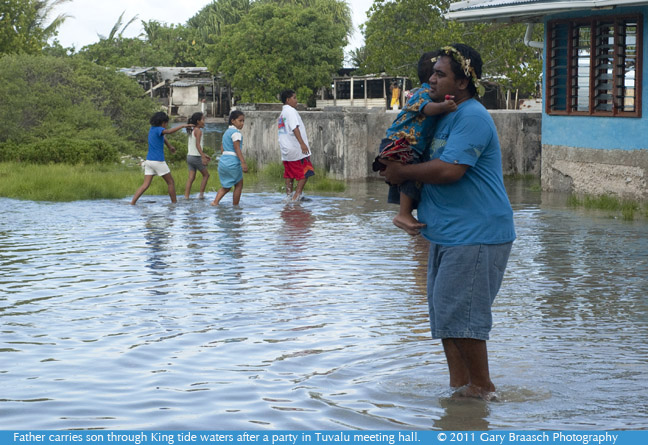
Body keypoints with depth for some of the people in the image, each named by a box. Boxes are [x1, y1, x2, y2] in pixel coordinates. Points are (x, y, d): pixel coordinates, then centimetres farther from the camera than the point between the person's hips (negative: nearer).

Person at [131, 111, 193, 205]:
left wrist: (170, 146, 46)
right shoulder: (158, 129, -11)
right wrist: (182, 126, -30)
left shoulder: (152, 129, 15)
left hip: (149, 160, 8)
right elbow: (169, 131, -32)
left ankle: (132, 203, -10)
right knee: (170, 182, 8)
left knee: (145, 185, 2)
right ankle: (174, 203, 13)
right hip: (158, 161, -8)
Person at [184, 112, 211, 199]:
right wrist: (203, 157, -30)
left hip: (190, 156, 7)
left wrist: (204, 155, 27)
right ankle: (201, 194, 9)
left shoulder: (192, 131, 14)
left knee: (191, 177, 5)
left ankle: (186, 196, -3)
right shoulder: (198, 131, -12)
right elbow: (197, 144, -23)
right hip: (196, 157, -7)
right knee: (206, 175, 9)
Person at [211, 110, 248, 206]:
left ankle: (215, 201, -2)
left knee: (226, 186, 15)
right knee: (239, 184, 6)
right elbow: (237, 148, -18)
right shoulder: (236, 133, -10)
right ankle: (235, 205, 8)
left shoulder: (226, 132, 18)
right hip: (232, 162, -8)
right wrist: (243, 163, -22)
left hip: (223, 160, 8)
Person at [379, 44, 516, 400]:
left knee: (459, 312, -8)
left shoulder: (472, 117, -17)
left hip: (475, 236, -11)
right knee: (445, 311, 13)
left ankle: (482, 386, 5)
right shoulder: (446, 115, 16)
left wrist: (404, 172, -12)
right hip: (450, 233, 11)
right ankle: (459, 384, 22)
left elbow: (449, 169, -27)